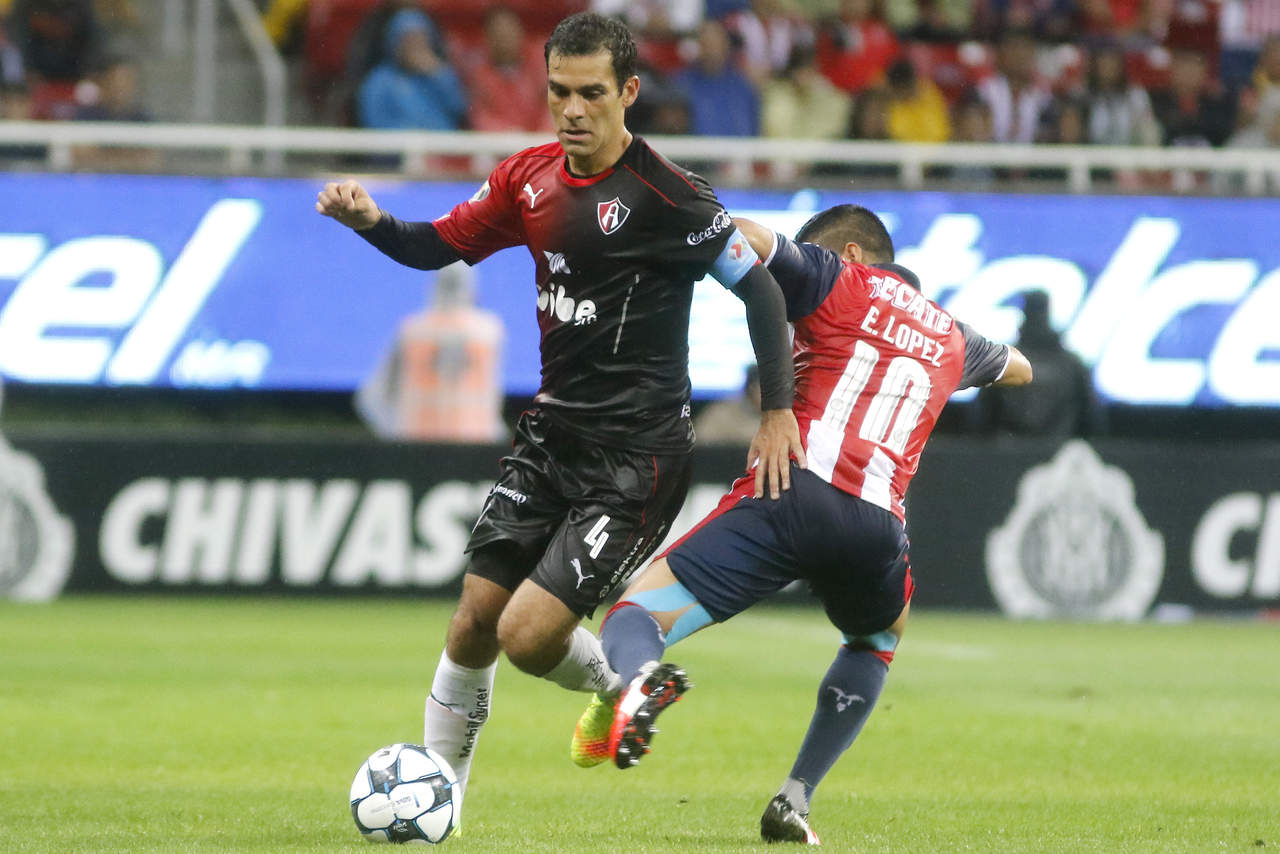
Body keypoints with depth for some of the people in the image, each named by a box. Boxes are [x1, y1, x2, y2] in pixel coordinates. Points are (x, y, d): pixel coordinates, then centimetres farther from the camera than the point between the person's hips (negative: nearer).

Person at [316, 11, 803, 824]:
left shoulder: (663, 193, -17)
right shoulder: (531, 177, 4)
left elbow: (758, 286, -11)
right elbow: (439, 246, 13)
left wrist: (778, 412, -13)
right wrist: (372, 221, -8)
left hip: (637, 457, -7)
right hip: (554, 429, 7)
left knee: (528, 634, -14)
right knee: (475, 619, 4)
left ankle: (624, 687, 19)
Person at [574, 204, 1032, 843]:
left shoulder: (838, 280, 13)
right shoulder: (950, 335, 30)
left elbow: (742, 238, -3)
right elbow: (1019, 370, 53)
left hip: (793, 488, -4)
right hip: (875, 522, 4)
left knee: (635, 615, -3)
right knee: (878, 639, 37)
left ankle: (639, 679, -42)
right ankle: (795, 800, 23)